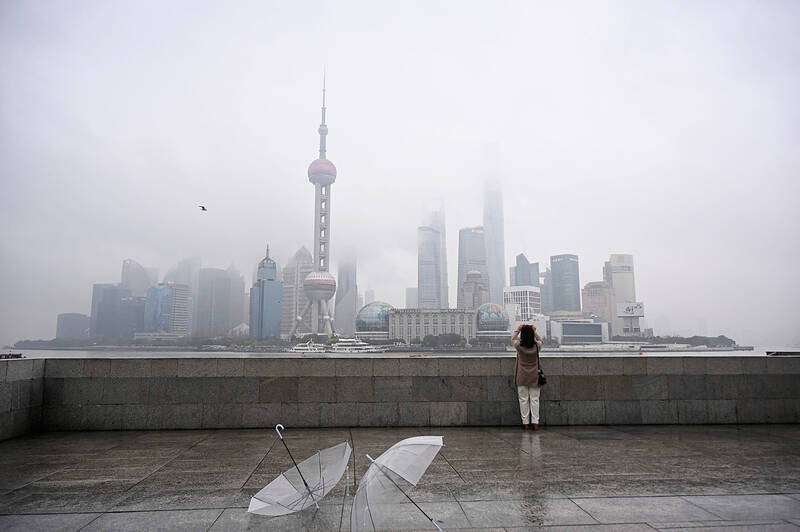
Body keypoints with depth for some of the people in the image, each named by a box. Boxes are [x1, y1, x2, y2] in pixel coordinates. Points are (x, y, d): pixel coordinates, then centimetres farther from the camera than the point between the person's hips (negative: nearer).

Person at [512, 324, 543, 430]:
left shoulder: (519, 346, -13)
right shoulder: (536, 346, -11)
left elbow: (513, 339, 11)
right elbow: (540, 340, 14)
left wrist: (518, 330, 21)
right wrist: (534, 331, 22)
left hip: (521, 377, -1)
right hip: (534, 377, 1)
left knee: (523, 399, 6)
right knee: (534, 399, 6)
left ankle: (525, 423, 8)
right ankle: (535, 423, 5)